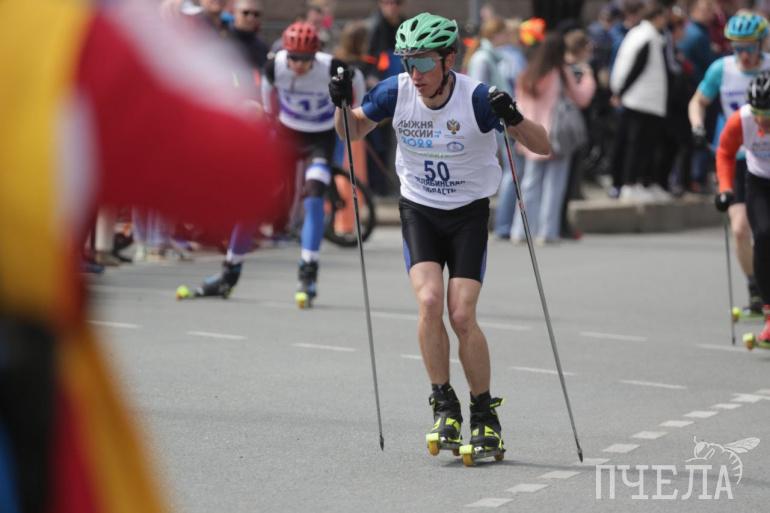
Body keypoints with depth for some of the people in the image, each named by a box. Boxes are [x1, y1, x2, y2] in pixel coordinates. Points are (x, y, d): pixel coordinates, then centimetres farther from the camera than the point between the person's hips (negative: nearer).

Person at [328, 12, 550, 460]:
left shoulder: (477, 99, -20)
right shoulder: (395, 93, -11)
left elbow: (543, 147, -18)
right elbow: (353, 133, 8)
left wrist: (514, 119, -37)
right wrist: (342, 104, -13)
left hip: (469, 212, -2)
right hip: (419, 209, 2)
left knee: (462, 315, -12)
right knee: (430, 300, -20)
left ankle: (485, 415, 6)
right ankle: (445, 407, -5)